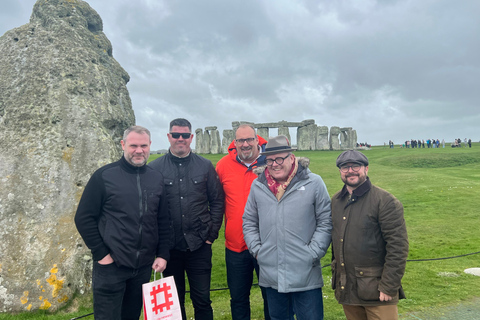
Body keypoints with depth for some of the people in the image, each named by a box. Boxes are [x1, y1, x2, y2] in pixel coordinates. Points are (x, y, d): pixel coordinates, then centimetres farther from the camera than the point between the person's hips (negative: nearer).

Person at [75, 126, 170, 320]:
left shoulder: (156, 179, 5)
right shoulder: (104, 176, -6)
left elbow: (163, 221, 8)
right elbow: (83, 218, -6)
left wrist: (162, 255, 3)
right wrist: (100, 253, -9)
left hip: (144, 267, 4)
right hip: (110, 266, -3)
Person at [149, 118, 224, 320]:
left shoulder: (205, 166, 3)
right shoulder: (155, 168, -1)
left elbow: (217, 201, 5)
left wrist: (211, 234, 0)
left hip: (199, 245, 0)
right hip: (169, 247, 0)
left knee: (202, 300, 10)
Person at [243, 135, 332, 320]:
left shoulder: (313, 183, -5)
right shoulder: (258, 186, 5)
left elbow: (325, 221, -2)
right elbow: (249, 222, 13)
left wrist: (313, 253, -7)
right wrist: (256, 249, 4)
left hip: (306, 276, -3)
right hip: (271, 275, 4)